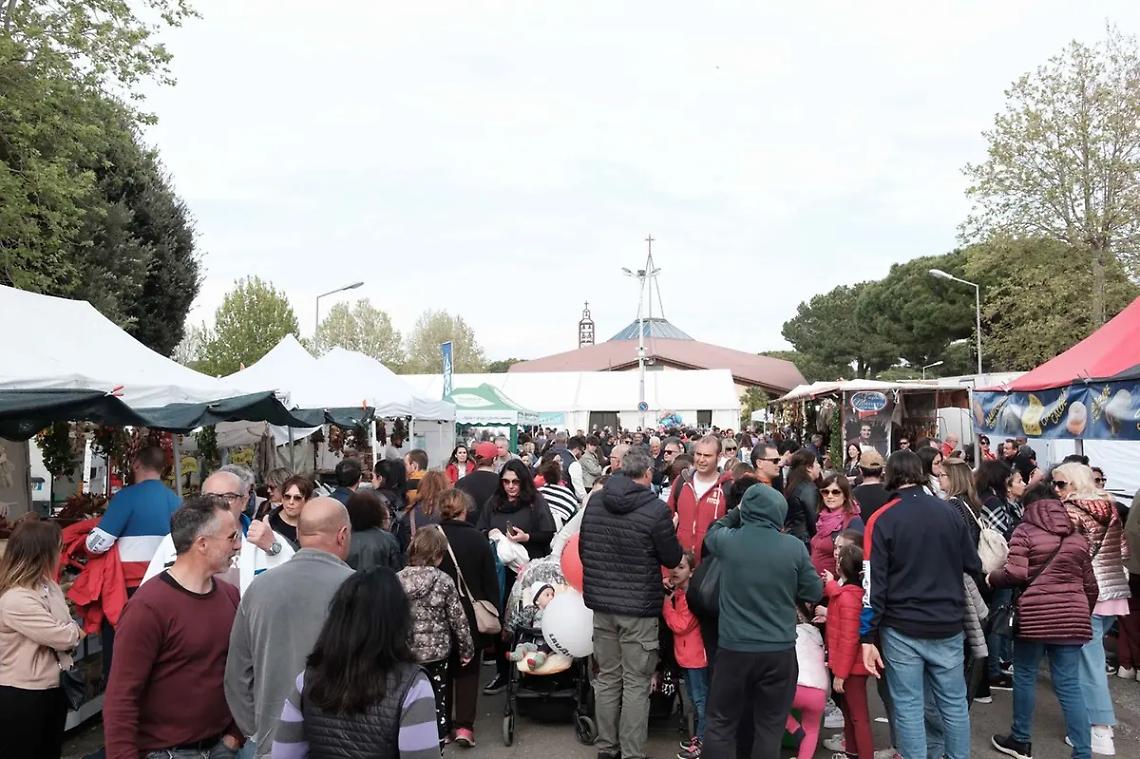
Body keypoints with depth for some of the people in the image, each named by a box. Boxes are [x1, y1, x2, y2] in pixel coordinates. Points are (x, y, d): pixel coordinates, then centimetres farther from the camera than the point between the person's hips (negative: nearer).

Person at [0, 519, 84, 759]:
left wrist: (69, 632, -12)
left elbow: (65, 628, 11)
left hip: (53, 689, 9)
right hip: (21, 695, -9)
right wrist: (77, 632, -3)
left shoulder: (49, 586, 5)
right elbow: (61, 636, -24)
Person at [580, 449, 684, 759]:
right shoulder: (655, 509, -15)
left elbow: (583, 550, 10)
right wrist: (670, 531, 12)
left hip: (602, 604, 5)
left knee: (607, 678, 15)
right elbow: (672, 559, -6)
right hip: (639, 606, -5)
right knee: (636, 684, 5)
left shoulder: (595, 502, 0)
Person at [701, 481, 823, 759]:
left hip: (734, 648, 0)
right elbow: (814, 593, 3)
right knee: (770, 726, 12)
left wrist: (737, 513, 29)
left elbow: (711, 533, 17)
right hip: (780, 651, 0)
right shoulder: (795, 547, -8)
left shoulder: (728, 540, -7)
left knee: (721, 723, 13)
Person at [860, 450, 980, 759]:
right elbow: (974, 565, 10)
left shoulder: (881, 520, -9)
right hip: (948, 625, 3)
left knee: (908, 708, 6)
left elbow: (874, 582, -12)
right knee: (954, 703, 15)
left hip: (902, 629, -3)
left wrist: (867, 635, -8)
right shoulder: (950, 512, 0)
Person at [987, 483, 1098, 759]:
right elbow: (1089, 584, 15)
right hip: (1070, 616, 4)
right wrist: (1084, 613, 28)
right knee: (1069, 684, 6)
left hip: (1034, 615, -4)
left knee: (1025, 677, 11)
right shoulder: (1077, 537, 12)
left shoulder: (1025, 531, -3)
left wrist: (990, 578, 6)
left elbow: (1016, 574, -12)